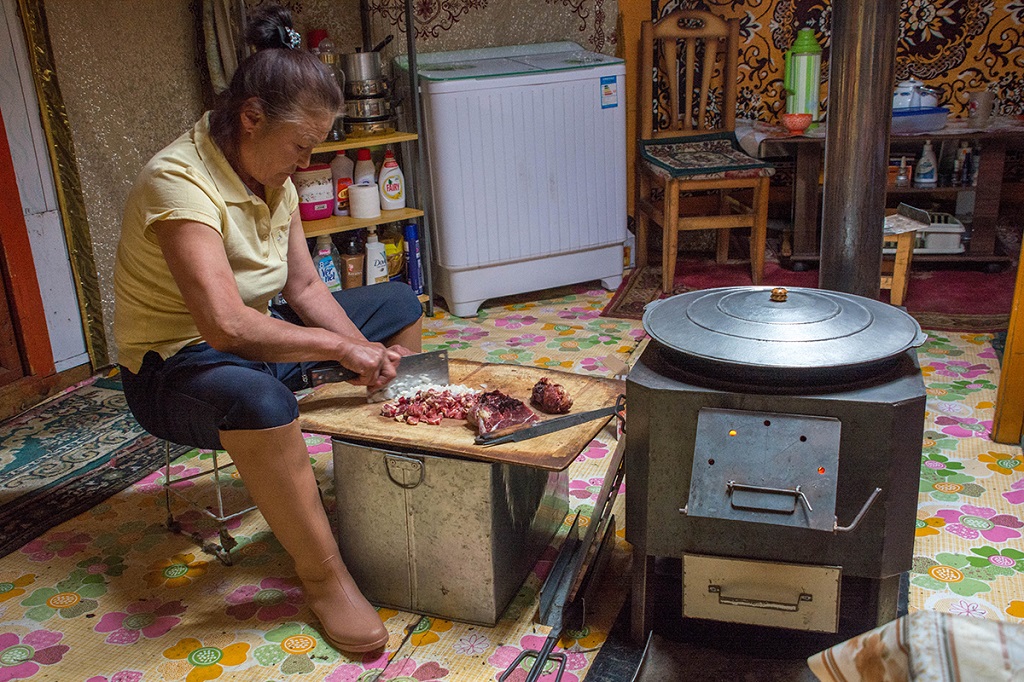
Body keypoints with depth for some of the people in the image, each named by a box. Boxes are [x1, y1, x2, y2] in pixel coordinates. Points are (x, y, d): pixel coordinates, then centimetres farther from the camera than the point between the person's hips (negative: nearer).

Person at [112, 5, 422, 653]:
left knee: (399, 302, 10)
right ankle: (324, 575, -26)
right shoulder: (179, 182, -28)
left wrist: (363, 350, -13)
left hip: (257, 339, 9)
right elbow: (226, 325, -37)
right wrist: (340, 346, -28)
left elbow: (305, 288, 3)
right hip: (175, 367, -9)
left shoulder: (272, 175, 0)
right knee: (258, 398, -44)